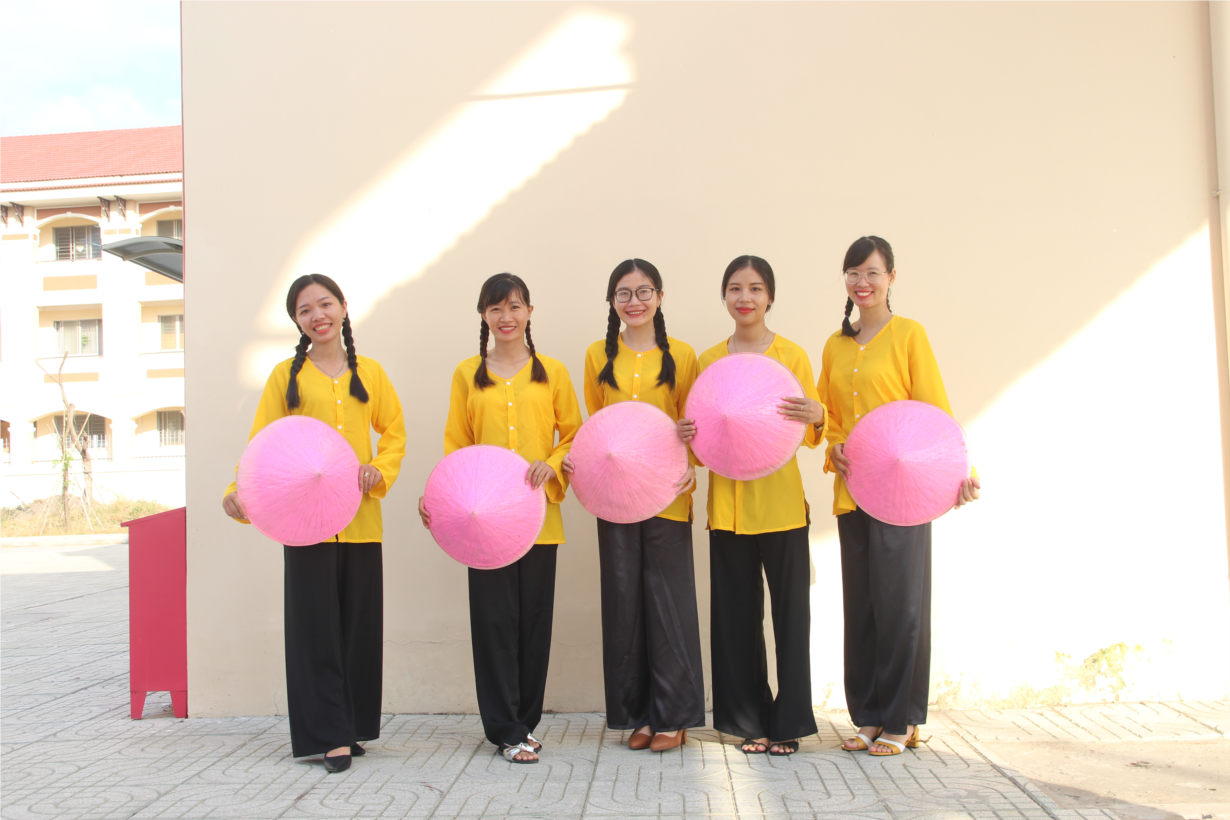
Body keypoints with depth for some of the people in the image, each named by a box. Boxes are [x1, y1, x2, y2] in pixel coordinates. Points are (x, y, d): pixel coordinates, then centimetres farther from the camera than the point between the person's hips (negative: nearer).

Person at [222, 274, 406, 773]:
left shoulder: (369, 372, 10)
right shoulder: (286, 376, 5)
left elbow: (394, 430, 13)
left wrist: (380, 470, -6)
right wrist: (240, 489, -15)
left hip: (359, 517, 2)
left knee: (359, 622, 7)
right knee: (315, 623, 0)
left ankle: (352, 726, 21)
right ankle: (330, 736, 8)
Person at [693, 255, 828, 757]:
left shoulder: (791, 355, 1)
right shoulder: (709, 360, 9)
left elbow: (811, 434, 2)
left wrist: (816, 417, -20)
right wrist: (688, 437, -8)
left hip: (780, 502, -3)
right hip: (727, 503, 3)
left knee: (790, 609, 2)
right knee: (736, 613, 7)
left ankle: (789, 722, 15)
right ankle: (750, 720, 20)